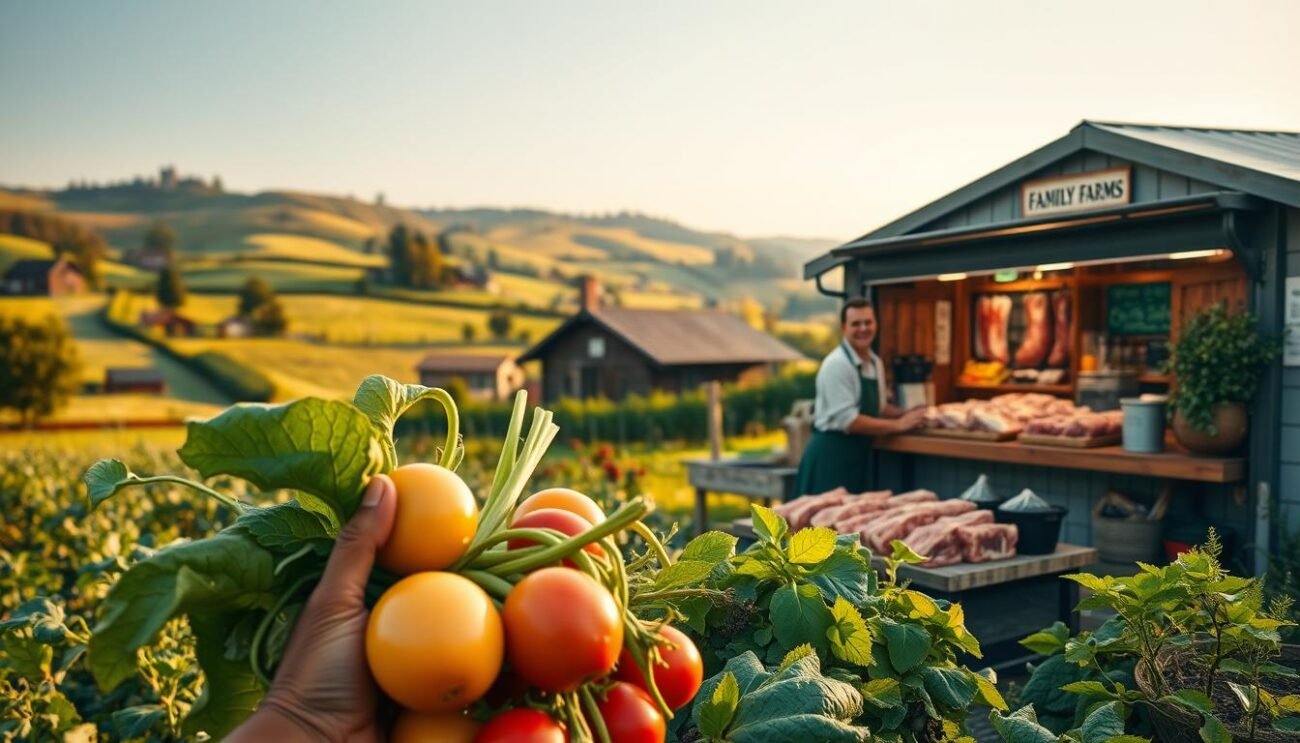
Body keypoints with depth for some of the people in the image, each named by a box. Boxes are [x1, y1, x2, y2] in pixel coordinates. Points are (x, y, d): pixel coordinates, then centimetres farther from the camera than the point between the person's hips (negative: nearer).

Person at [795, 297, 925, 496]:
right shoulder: (836, 364, -17)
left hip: (860, 453, 8)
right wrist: (898, 425, -17)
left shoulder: (876, 363, 9)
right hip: (833, 454, -8)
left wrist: (905, 415, 4)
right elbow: (848, 421, -22)